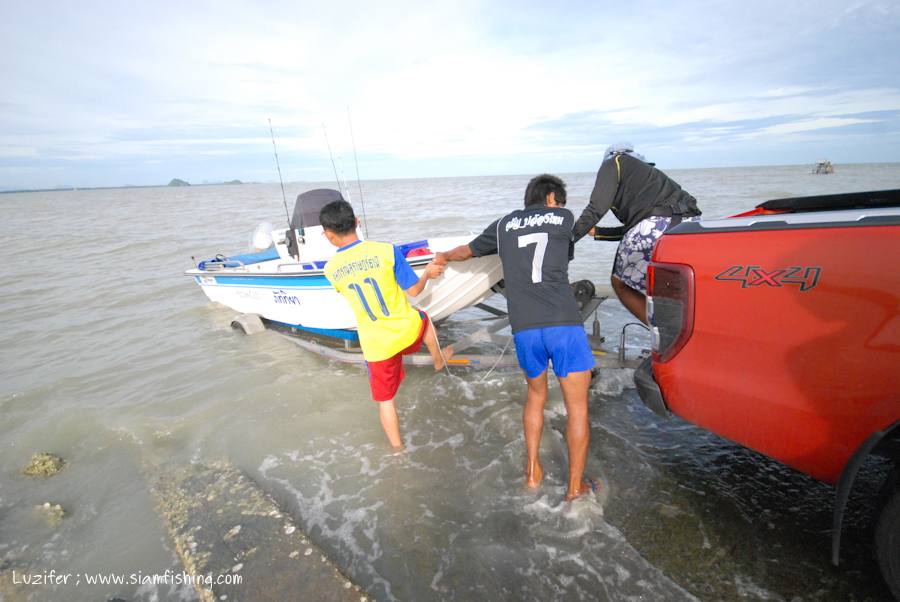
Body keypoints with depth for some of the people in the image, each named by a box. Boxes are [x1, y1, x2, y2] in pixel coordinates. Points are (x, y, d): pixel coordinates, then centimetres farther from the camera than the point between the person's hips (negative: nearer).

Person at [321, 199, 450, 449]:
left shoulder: (331, 269, -6)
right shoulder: (386, 250, -16)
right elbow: (413, 290, -9)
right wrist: (428, 273, 11)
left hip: (376, 345, 1)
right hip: (408, 331, 0)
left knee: (385, 399, 19)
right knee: (424, 319, 37)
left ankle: (397, 449, 33)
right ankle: (438, 360, 59)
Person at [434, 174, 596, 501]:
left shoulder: (504, 224, 17)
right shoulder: (565, 218, 12)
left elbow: (467, 250, 31)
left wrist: (444, 257, 52)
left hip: (523, 328, 3)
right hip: (563, 324, -3)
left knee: (536, 394, 25)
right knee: (577, 406, 11)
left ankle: (533, 471, 31)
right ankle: (575, 486, 22)